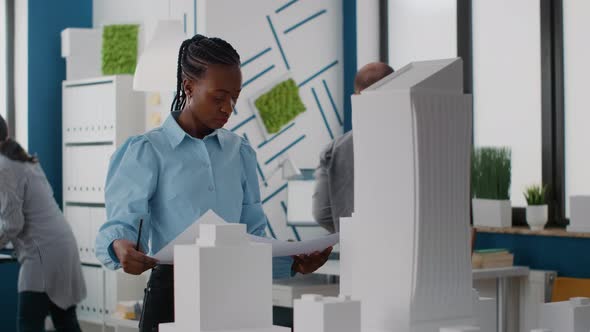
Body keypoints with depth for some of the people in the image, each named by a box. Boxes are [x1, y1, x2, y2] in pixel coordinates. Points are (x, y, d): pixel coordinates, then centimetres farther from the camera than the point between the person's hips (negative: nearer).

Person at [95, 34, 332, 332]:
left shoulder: (240, 152, 13)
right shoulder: (147, 152, -1)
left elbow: (253, 235, 13)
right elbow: (122, 222, -8)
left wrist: (293, 263, -3)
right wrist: (119, 246, -31)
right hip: (172, 293, -4)